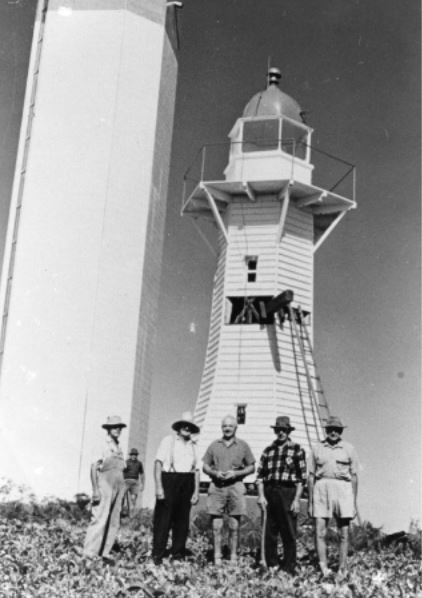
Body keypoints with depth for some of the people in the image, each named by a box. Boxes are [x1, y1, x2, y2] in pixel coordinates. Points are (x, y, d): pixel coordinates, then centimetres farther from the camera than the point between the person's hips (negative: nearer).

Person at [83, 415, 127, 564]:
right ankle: (89, 554, -7)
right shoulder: (102, 445, -7)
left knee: (114, 523, 6)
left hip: (118, 487, 8)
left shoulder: (118, 448, 16)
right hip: (105, 485, -8)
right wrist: (95, 489, -17)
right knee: (99, 520, -11)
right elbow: (94, 468, -11)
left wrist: (121, 490, 16)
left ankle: (104, 553, 11)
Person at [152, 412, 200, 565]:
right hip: (168, 481, -5)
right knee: (163, 519, -5)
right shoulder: (168, 441, 3)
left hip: (186, 484, 5)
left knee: (182, 520, 6)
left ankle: (178, 555, 14)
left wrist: (196, 490, 4)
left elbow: (196, 470, 14)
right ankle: (157, 555, 0)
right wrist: (158, 487, -13)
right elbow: (158, 463, -4)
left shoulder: (193, 446, 17)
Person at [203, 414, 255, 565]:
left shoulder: (243, 445, 8)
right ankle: (217, 557, 5)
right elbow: (205, 466, 13)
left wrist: (235, 473, -7)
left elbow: (251, 467, 8)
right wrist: (215, 473, -8)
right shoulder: (214, 445, 12)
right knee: (216, 525, -1)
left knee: (234, 525, 0)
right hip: (216, 486, 1)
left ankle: (233, 557, 8)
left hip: (235, 485, -1)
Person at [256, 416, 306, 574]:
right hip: (269, 494, 3)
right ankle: (271, 568, 16)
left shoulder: (297, 450, 3)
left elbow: (301, 477, -1)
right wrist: (261, 495, -1)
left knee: (289, 534, -1)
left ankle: (289, 570, 5)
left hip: (288, 494, -3)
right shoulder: (268, 450, 13)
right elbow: (260, 475, 10)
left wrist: (297, 499, -8)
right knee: (269, 534, 6)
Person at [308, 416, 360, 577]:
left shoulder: (349, 449, 8)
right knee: (319, 531, -9)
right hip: (321, 488, 0)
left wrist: (354, 502, 2)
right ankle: (323, 567, -10)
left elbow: (354, 476, 8)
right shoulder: (317, 449, 10)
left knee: (344, 532, 2)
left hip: (343, 487, 0)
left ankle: (343, 569, 9)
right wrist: (310, 502, 7)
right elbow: (311, 476, 11)